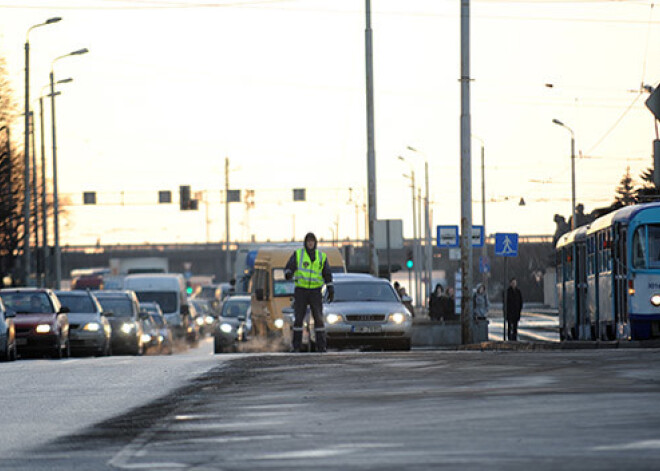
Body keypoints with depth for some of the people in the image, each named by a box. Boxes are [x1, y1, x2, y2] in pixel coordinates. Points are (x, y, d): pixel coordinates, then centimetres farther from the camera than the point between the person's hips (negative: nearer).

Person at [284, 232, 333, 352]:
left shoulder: (321, 257, 7)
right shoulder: (297, 254, 2)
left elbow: (327, 274, 10)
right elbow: (289, 267, -5)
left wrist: (331, 290, 2)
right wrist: (288, 274, -30)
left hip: (315, 292, 1)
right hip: (300, 290, -1)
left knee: (318, 318, -6)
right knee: (298, 319, -4)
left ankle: (321, 346, -3)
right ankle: (296, 346, 2)